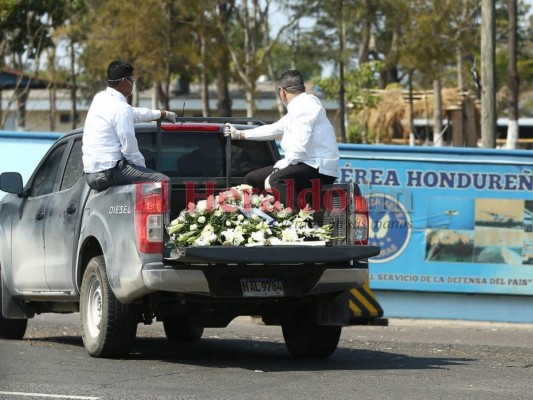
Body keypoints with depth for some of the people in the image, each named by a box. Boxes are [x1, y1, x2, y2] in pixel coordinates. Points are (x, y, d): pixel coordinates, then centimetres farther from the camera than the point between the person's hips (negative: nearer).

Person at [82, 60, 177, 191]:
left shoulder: (100, 98, 13)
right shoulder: (120, 108, -16)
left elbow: (134, 113, 30)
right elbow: (129, 147, -16)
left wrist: (163, 114, 42)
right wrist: (142, 167, 2)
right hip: (108, 172, -10)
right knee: (163, 180, -15)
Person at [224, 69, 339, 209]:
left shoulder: (304, 107, -14)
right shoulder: (299, 106, 18)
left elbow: (299, 150, -22)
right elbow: (276, 129, 33)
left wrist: (275, 171, -14)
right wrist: (239, 134, 42)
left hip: (320, 169, -11)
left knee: (278, 180, -36)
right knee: (252, 179, 12)